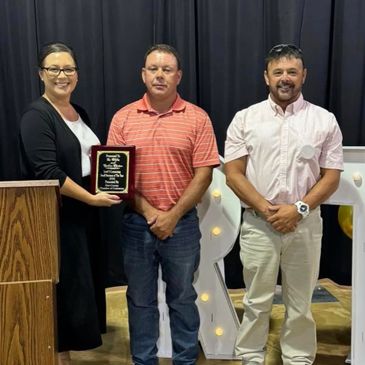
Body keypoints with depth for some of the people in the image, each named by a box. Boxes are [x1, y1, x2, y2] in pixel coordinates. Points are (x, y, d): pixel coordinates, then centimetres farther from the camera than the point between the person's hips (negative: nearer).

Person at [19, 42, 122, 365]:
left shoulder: (80, 114, 13)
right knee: (63, 287, -2)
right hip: (56, 216, -8)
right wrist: (91, 198, -19)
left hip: (83, 213, 8)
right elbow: (47, 172, -20)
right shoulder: (36, 116, -12)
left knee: (83, 285, 14)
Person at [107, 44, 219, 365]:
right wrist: (148, 212, -10)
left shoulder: (197, 118, -2)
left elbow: (204, 173, -6)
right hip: (136, 223, 2)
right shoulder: (123, 118, 2)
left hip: (182, 223, -1)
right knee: (140, 299, 13)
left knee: (182, 298, 13)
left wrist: (172, 216, -11)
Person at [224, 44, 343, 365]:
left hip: (305, 224, 1)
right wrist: (264, 208, -14)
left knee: (300, 304, 13)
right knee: (257, 302, 11)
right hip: (258, 224, 0)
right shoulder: (245, 119, 1)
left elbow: (331, 177, -1)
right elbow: (233, 173, -3)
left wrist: (298, 209, -13)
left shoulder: (324, 120, 2)